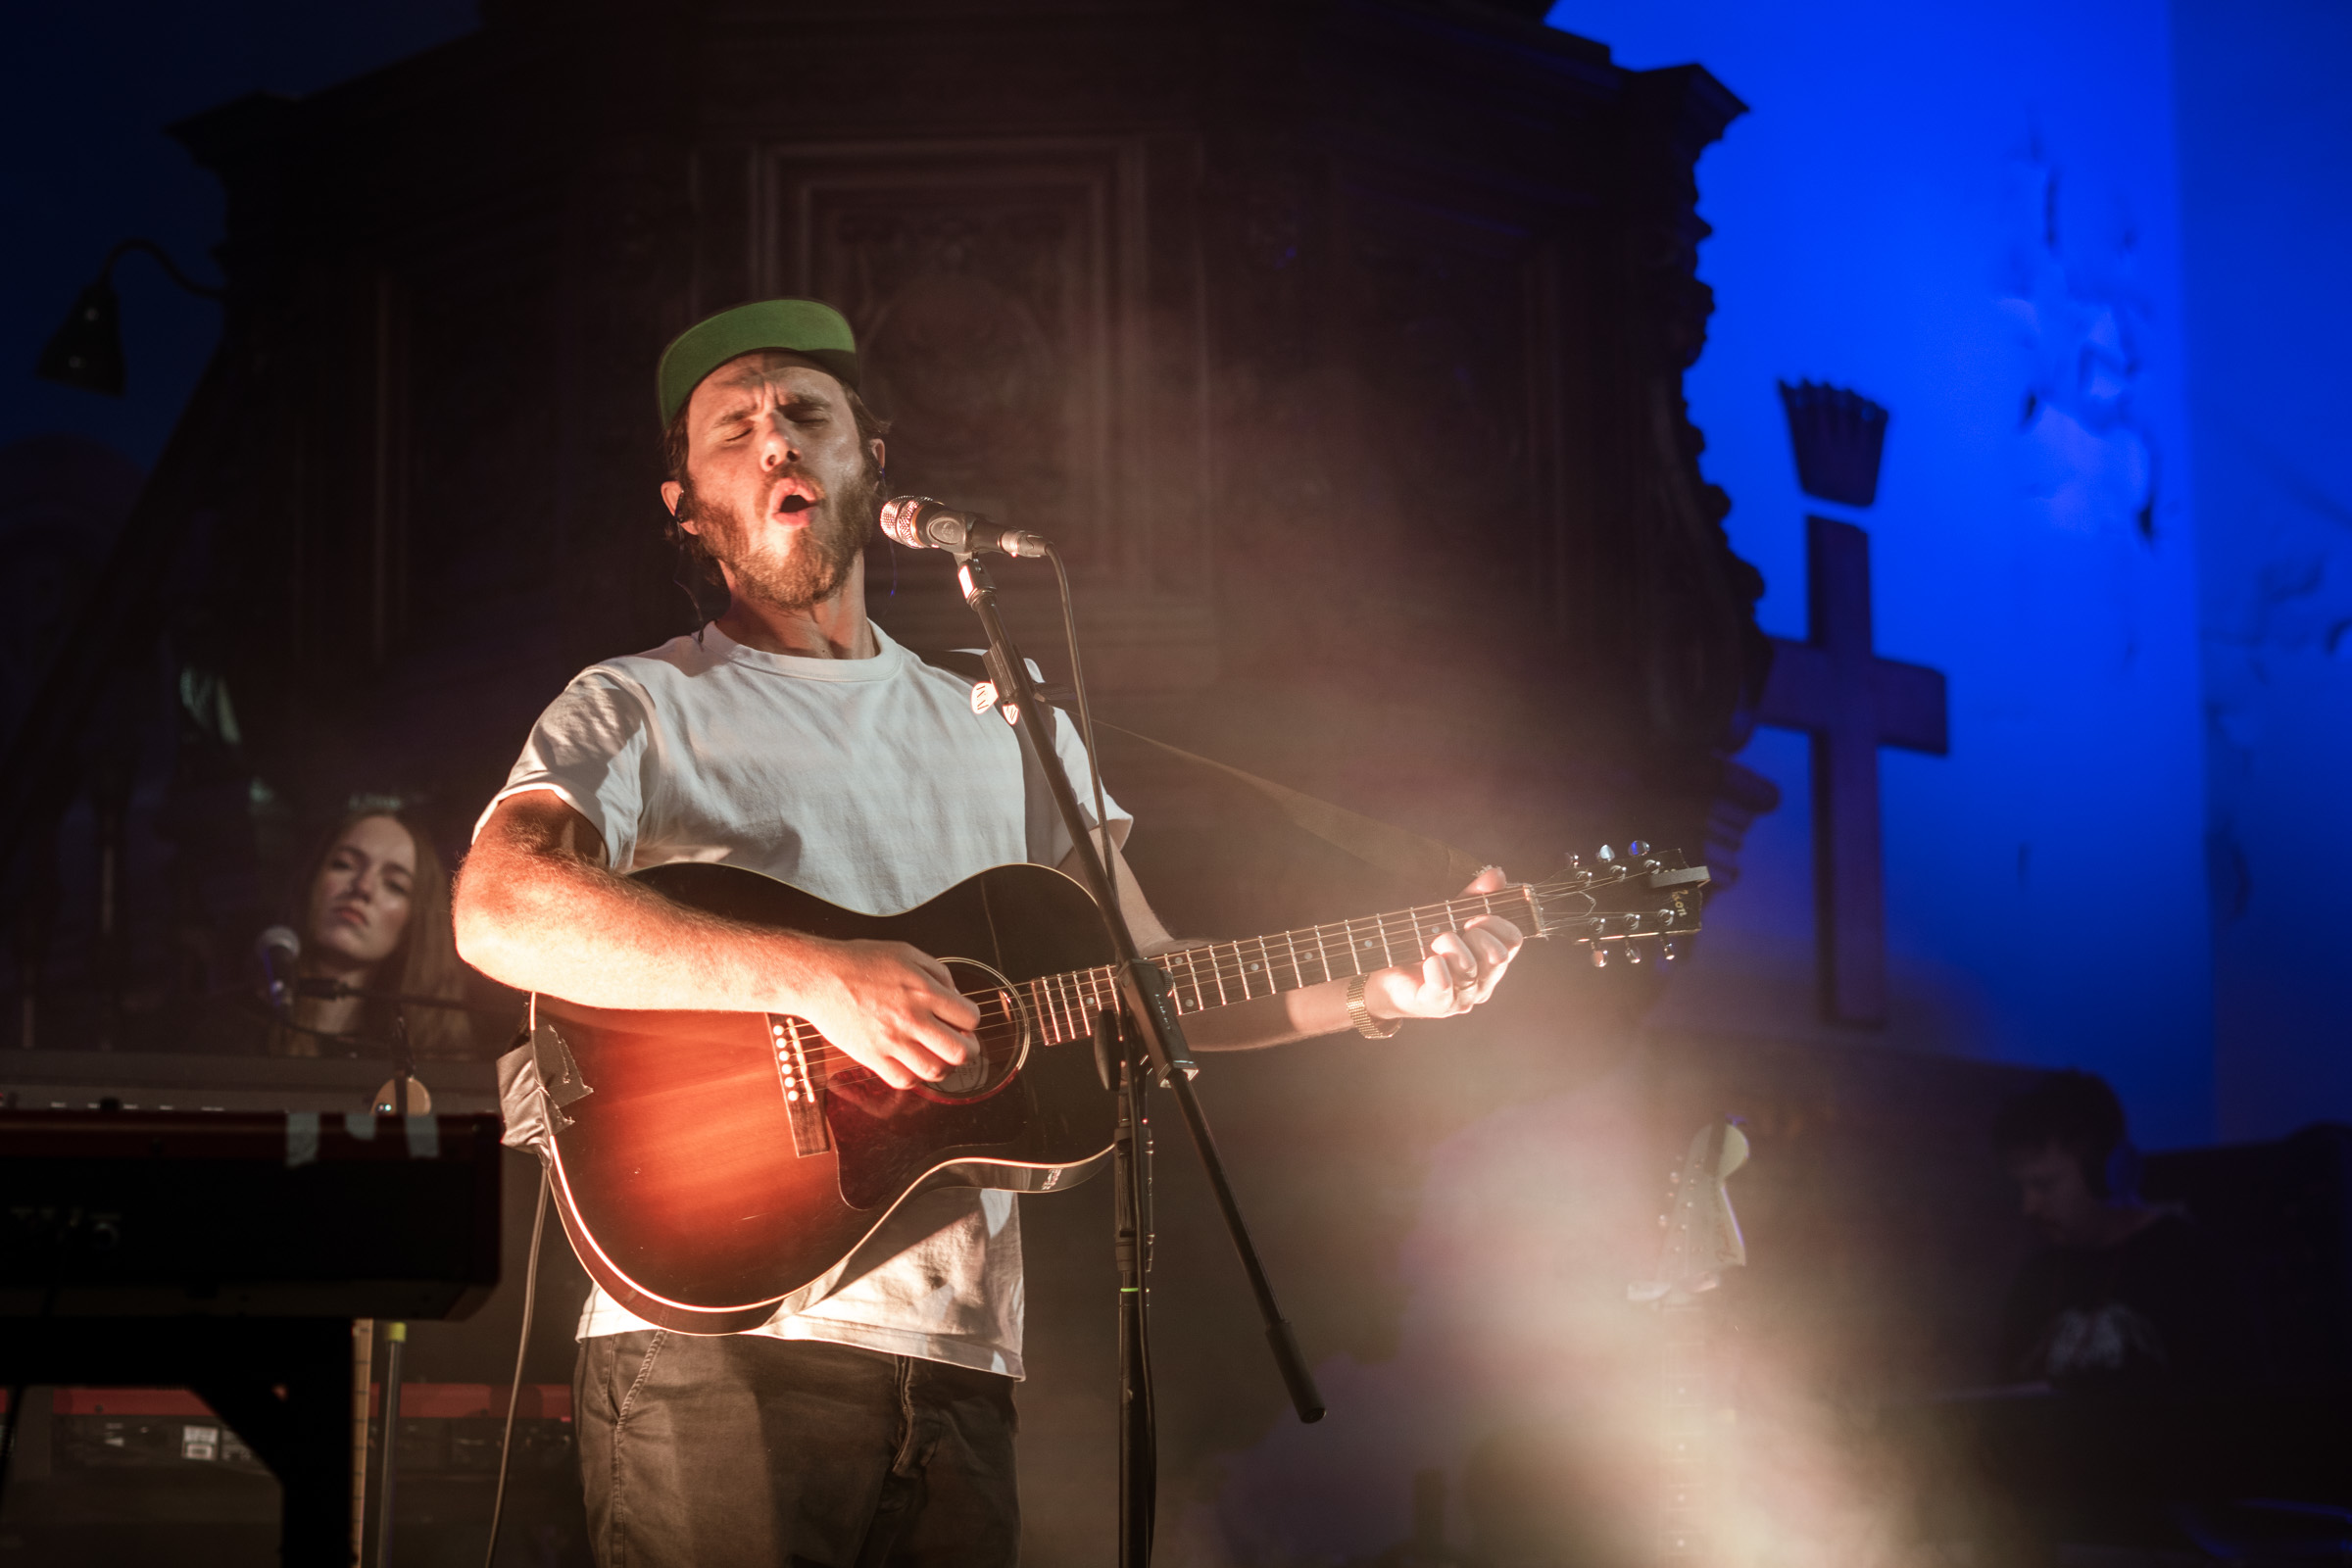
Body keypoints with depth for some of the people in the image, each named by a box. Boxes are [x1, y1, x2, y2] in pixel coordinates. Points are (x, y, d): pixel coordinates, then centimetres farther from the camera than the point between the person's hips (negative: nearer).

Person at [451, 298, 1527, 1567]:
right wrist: (816, 978, -26)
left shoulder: (1013, 735, 21)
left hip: (957, 1362, 5)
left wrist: (1378, 994, 4)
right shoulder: (638, 711, 4)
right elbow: (498, 911, -16)